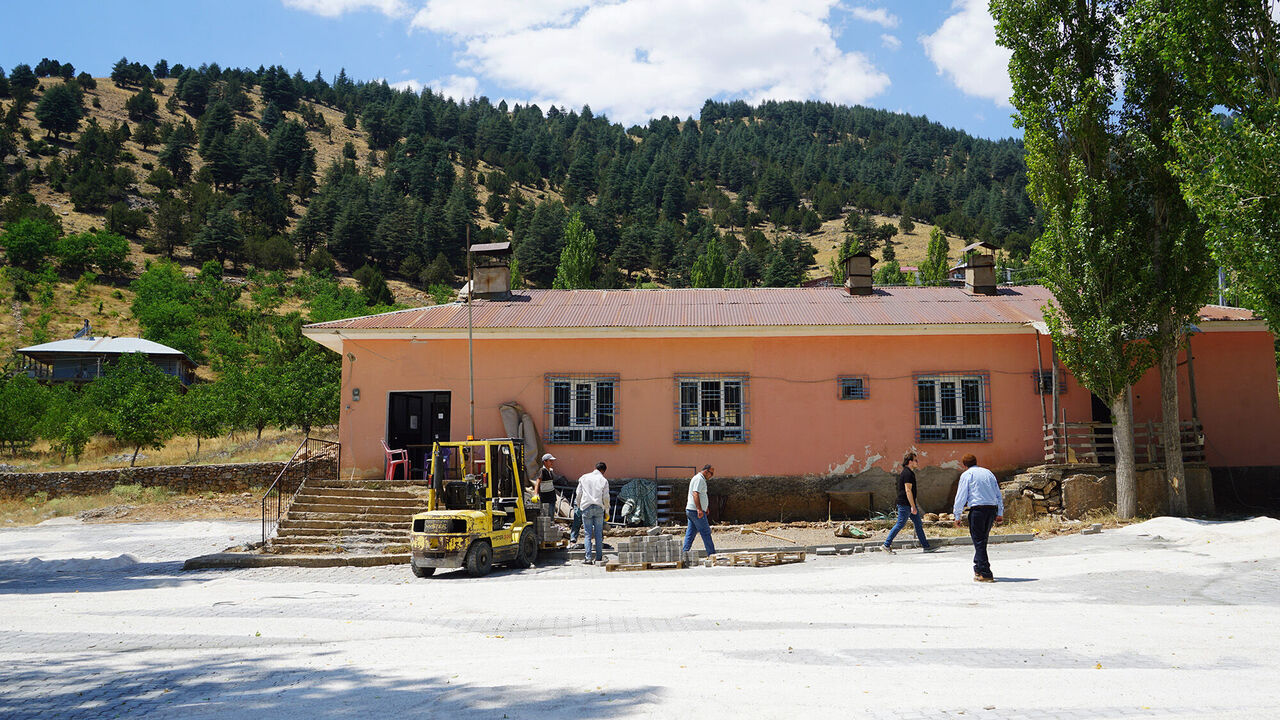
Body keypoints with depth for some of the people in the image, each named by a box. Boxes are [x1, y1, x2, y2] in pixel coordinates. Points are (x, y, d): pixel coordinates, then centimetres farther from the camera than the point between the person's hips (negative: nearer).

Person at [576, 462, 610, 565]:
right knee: (598, 534, 6)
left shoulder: (583, 478, 9)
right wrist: (607, 511, 12)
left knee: (587, 534, 1)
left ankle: (588, 558, -7)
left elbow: (579, 494, 8)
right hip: (599, 508, 0)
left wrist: (579, 507, 17)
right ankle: (598, 557, 5)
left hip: (586, 507, 0)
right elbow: (606, 497, 3)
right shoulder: (604, 480, 4)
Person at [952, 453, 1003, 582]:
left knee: (979, 541, -4)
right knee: (983, 539, 18)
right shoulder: (988, 472, 19)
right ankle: (978, 568, 26)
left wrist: (957, 516, 4)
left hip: (977, 509, -6)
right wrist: (1000, 513, 21)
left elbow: (961, 496, 0)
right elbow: (999, 495, 19)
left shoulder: (966, 475, 4)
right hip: (992, 508, 6)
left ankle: (985, 574, -9)